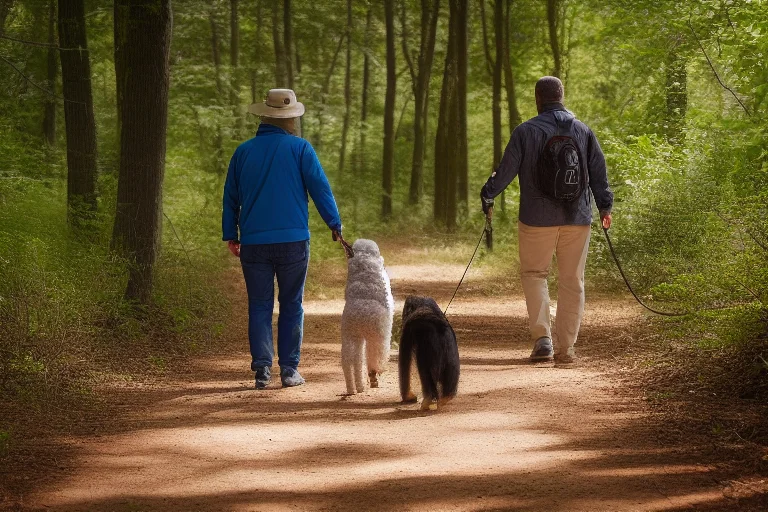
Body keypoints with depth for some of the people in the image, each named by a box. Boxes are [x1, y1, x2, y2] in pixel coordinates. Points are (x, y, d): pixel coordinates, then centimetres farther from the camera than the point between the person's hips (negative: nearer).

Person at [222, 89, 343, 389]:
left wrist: (230, 235, 21)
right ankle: (289, 369, 4)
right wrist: (335, 224, 4)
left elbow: (230, 197, 14)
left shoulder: (243, 152, 8)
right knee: (291, 306, 7)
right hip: (293, 241, -2)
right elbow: (320, 189, -4)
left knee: (259, 306, 7)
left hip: (253, 243, 2)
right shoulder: (299, 148, -2)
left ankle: (262, 369, -2)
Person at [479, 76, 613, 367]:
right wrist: (605, 206, 22)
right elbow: (599, 173, 10)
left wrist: (487, 195, 13)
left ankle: (542, 337, -2)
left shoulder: (526, 131, -6)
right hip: (578, 219, 3)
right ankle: (566, 349, 7)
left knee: (534, 273, 12)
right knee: (572, 282, 8)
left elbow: (506, 171, -3)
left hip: (537, 220, -3)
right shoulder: (583, 131, 5)